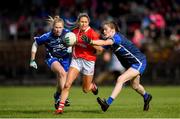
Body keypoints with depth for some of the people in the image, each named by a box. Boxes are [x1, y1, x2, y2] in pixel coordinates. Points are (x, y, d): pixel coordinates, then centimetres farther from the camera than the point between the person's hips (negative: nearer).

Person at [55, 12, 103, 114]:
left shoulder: (92, 33, -13)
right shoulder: (75, 31, 2)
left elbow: (100, 49, -17)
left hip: (88, 61, -3)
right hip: (76, 59, 3)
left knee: (86, 90, 11)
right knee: (67, 84, -14)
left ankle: (93, 86, 47)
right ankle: (60, 107, -9)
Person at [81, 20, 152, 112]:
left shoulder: (117, 37, -24)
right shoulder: (110, 40, 1)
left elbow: (104, 43, -41)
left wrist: (90, 41, -51)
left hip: (139, 62, -10)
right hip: (130, 64, 10)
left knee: (120, 79, -23)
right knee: (134, 86, 27)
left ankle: (107, 103, -29)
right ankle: (146, 97, 56)